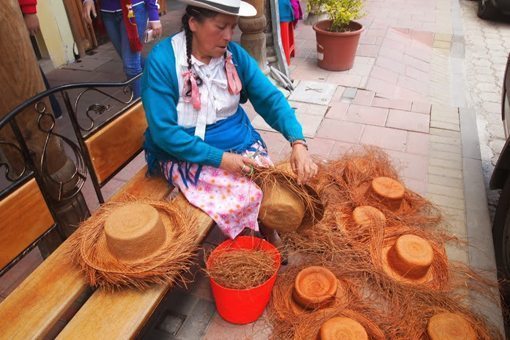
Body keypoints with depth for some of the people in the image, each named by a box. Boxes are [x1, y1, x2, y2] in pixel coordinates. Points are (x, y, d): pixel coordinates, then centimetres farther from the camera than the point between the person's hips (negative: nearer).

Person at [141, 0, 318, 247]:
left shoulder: (235, 54, -2)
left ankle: (270, 237, 13)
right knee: (245, 196, -24)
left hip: (240, 144, 5)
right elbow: (163, 131, -18)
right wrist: (220, 158, -24)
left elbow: (270, 98, -5)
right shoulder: (161, 61, -16)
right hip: (187, 154, -4)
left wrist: (298, 142, -21)